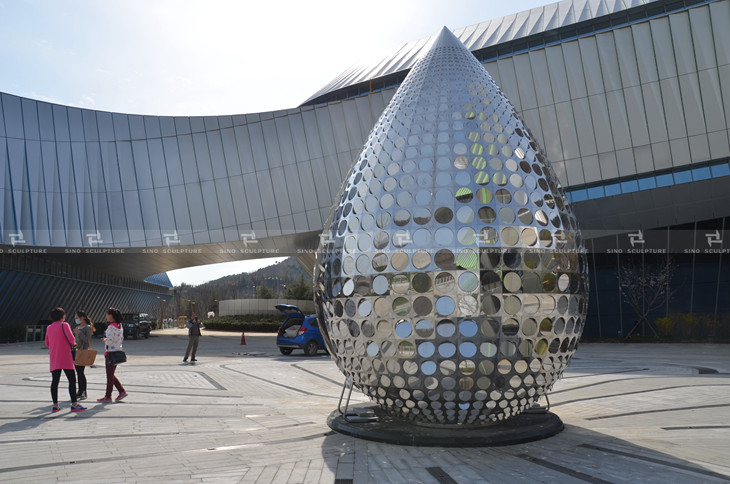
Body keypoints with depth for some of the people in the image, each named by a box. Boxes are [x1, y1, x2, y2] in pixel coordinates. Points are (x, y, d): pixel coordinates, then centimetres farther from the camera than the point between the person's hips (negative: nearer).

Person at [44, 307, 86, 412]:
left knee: (55, 381, 8)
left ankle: (55, 405, 9)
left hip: (53, 359, 6)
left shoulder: (49, 328, 10)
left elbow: (47, 343, 19)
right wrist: (73, 344, 3)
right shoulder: (64, 325, -8)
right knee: (72, 380, -3)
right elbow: (71, 339, -17)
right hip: (65, 358, -6)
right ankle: (74, 404, -6)